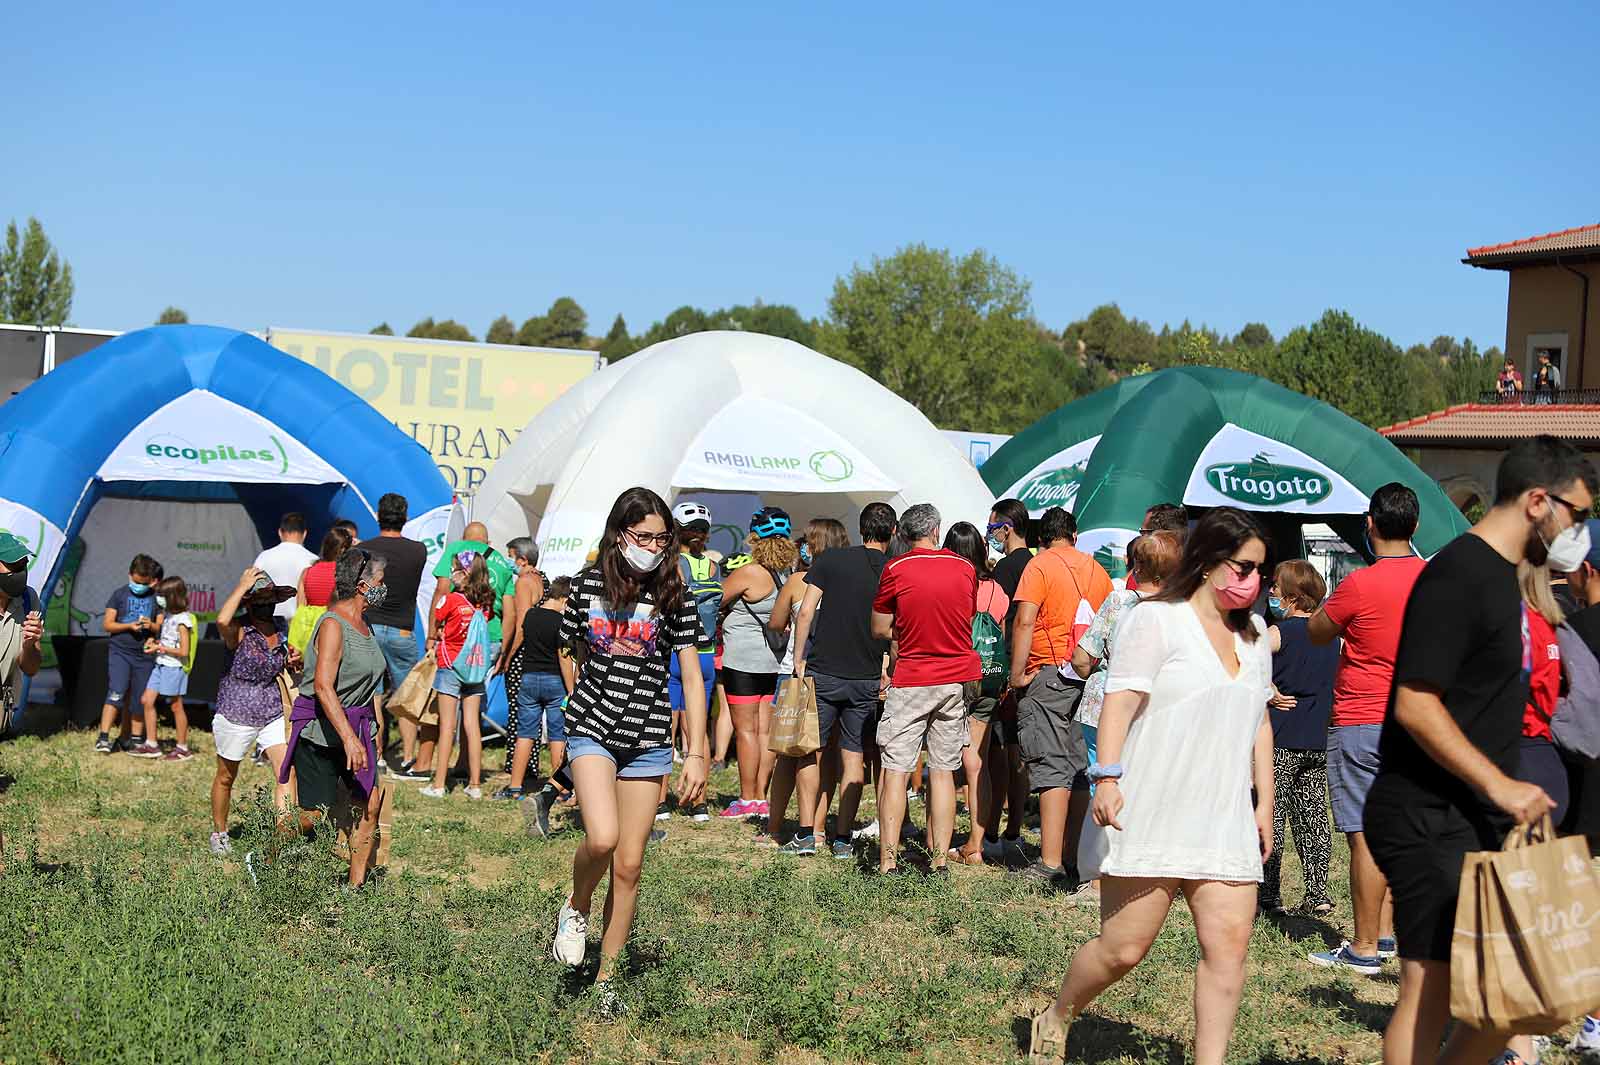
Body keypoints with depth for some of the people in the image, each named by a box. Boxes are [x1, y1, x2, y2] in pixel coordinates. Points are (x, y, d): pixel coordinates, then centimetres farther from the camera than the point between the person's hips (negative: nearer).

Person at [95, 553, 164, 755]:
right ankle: (103, 738, -15)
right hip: (119, 651, -3)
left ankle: (135, 738, 17)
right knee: (116, 694, -14)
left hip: (144, 654, 3)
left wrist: (151, 626, -13)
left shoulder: (155, 598, 8)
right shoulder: (120, 594, 3)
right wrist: (129, 626, -15)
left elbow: (161, 626, 10)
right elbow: (107, 624, 1)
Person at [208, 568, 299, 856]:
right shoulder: (239, 631, -15)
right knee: (226, 778, 15)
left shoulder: (280, 633, 4)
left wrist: (294, 662, -2)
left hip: (273, 714, 4)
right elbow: (222, 620, -41)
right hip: (236, 714, -4)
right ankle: (219, 833, 35)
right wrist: (242, 586, -29)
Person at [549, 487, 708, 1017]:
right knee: (602, 837, -24)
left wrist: (696, 754, -7)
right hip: (591, 729, -1)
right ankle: (575, 908, 8)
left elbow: (692, 679, -2)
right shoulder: (587, 586, 0)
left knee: (629, 866, 3)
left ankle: (606, 979, 17)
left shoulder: (673, 596, -3)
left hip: (648, 740, 1)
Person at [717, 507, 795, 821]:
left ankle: (748, 800, 2)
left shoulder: (749, 573, -16)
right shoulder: (789, 574, 3)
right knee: (766, 730, 9)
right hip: (774, 661, 7)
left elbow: (715, 600, -6)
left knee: (746, 730, -1)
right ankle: (761, 798, 13)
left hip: (744, 659, -7)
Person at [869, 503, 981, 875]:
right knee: (943, 770, 8)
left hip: (910, 681, -3)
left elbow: (879, 629, -1)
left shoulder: (896, 569, -7)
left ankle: (888, 859, -5)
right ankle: (940, 856, 7)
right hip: (957, 679, 3)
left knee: (895, 770, -1)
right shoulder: (965, 568, 3)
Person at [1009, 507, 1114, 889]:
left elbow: (1024, 621, -15)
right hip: (1091, 679, 5)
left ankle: (1050, 865, -10)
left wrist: (1017, 674, -10)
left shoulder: (1039, 566, -4)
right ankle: (1075, 861, 12)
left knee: (1051, 770, -6)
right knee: (1082, 771, 9)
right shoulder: (1098, 570, 12)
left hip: (1049, 675, -5)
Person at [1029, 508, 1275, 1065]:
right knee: (1125, 946, -4)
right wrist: (1108, 777, -24)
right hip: (1147, 814, -6)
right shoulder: (1157, 619, -5)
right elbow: (1119, 701, -13)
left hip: (1223, 822, 6)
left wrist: (1264, 803, 19)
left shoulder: (1253, 634, 18)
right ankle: (1055, 1019, 23)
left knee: (1229, 940, -7)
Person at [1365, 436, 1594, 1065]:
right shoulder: (1458, 575, -16)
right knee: (1432, 988, -7)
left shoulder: (1500, 575, 15)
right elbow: (1414, 704, -22)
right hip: (1429, 820, -10)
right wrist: (1498, 784, -23)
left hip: (1478, 821, 10)